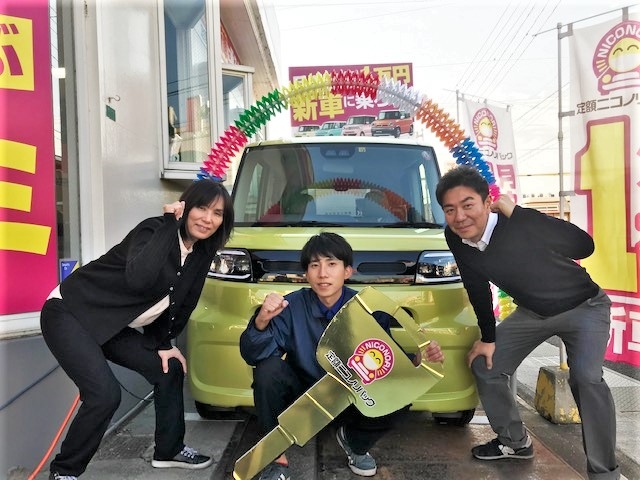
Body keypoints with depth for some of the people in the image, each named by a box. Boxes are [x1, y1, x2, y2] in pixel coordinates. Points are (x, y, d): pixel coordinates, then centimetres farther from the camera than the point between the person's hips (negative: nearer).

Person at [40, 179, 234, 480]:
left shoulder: (201, 252, -1)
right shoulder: (154, 230, -23)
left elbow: (181, 302, 10)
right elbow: (139, 280, -42)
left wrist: (163, 343, 5)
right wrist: (170, 225, -36)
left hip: (113, 325, 8)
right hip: (68, 314, -8)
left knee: (170, 369, 6)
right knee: (105, 394, -21)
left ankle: (169, 450, 25)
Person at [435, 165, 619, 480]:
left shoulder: (521, 224, -33)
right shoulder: (455, 238, -17)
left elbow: (585, 246, -33)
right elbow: (477, 286, -3)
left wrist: (517, 214, -35)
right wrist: (488, 338, 3)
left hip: (583, 308, -6)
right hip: (531, 312, 6)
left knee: (585, 378, -25)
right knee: (485, 366, 4)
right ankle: (515, 441, 26)